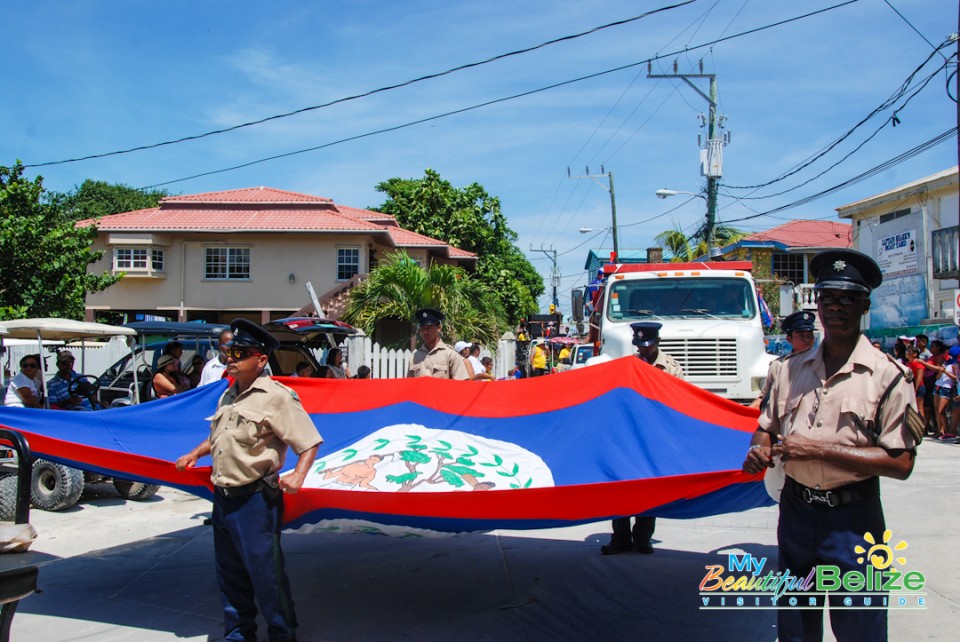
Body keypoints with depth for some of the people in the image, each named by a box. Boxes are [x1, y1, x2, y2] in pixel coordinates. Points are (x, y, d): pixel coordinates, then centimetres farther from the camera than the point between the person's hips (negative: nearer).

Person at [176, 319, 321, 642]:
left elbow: (309, 442, -15)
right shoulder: (228, 395, 14)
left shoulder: (276, 397, -12)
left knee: (265, 572, -1)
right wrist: (195, 454, 16)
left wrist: (298, 475, -28)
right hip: (223, 497, 8)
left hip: (255, 499, -8)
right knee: (230, 572, 17)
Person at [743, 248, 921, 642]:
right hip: (795, 510, 5)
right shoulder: (793, 369, 7)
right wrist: (759, 450, -7)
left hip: (853, 520, -5)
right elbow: (767, 428, 17)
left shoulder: (888, 376, -9)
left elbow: (901, 463, -15)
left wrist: (818, 449, -19)